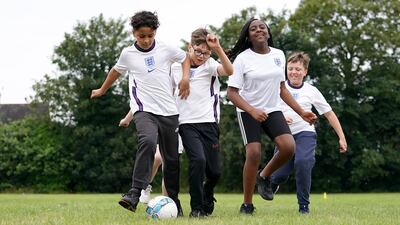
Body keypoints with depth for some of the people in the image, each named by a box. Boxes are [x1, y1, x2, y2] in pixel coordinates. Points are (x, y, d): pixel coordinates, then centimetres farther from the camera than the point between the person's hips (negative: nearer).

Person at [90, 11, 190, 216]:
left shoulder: (166, 49, 3)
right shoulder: (128, 54, 2)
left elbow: (185, 57, 21)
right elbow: (116, 70, 22)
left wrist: (185, 78, 4)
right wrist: (102, 90, 35)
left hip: (168, 111, 3)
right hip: (144, 110, -3)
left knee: (172, 158, 7)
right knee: (147, 141, -32)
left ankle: (174, 201, 23)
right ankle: (135, 193, -37)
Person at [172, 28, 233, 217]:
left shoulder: (210, 65, -1)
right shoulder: (176, 66, 5)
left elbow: (229, 70, -22)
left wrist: (217, 48, -32)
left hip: (209, 123, 1)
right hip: (187, 124, -1)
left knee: (214, 171, 3)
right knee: (198, 160, -25)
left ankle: (206, 200, 36)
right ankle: (196, 208, -12)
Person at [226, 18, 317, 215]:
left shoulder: (279, 55, 5)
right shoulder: (242, 58, -9)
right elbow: (232, 92, -13)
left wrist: (302, 113, 10)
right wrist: (252, 111, -27)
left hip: (272, 110, 4)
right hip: (248, 112, -4)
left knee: (288, 147, -19)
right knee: (254, 154, -17)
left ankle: (264, 176, 10)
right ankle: (247, 204, -2)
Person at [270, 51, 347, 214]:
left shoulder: (311, 91, 5)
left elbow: (329, 114, 9)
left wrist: (341, 138, 7)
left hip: (305, 133, -1)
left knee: (302, 162, -30)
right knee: (280, 175, -6)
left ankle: (304, 205, -16)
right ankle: (273, 181, 36)